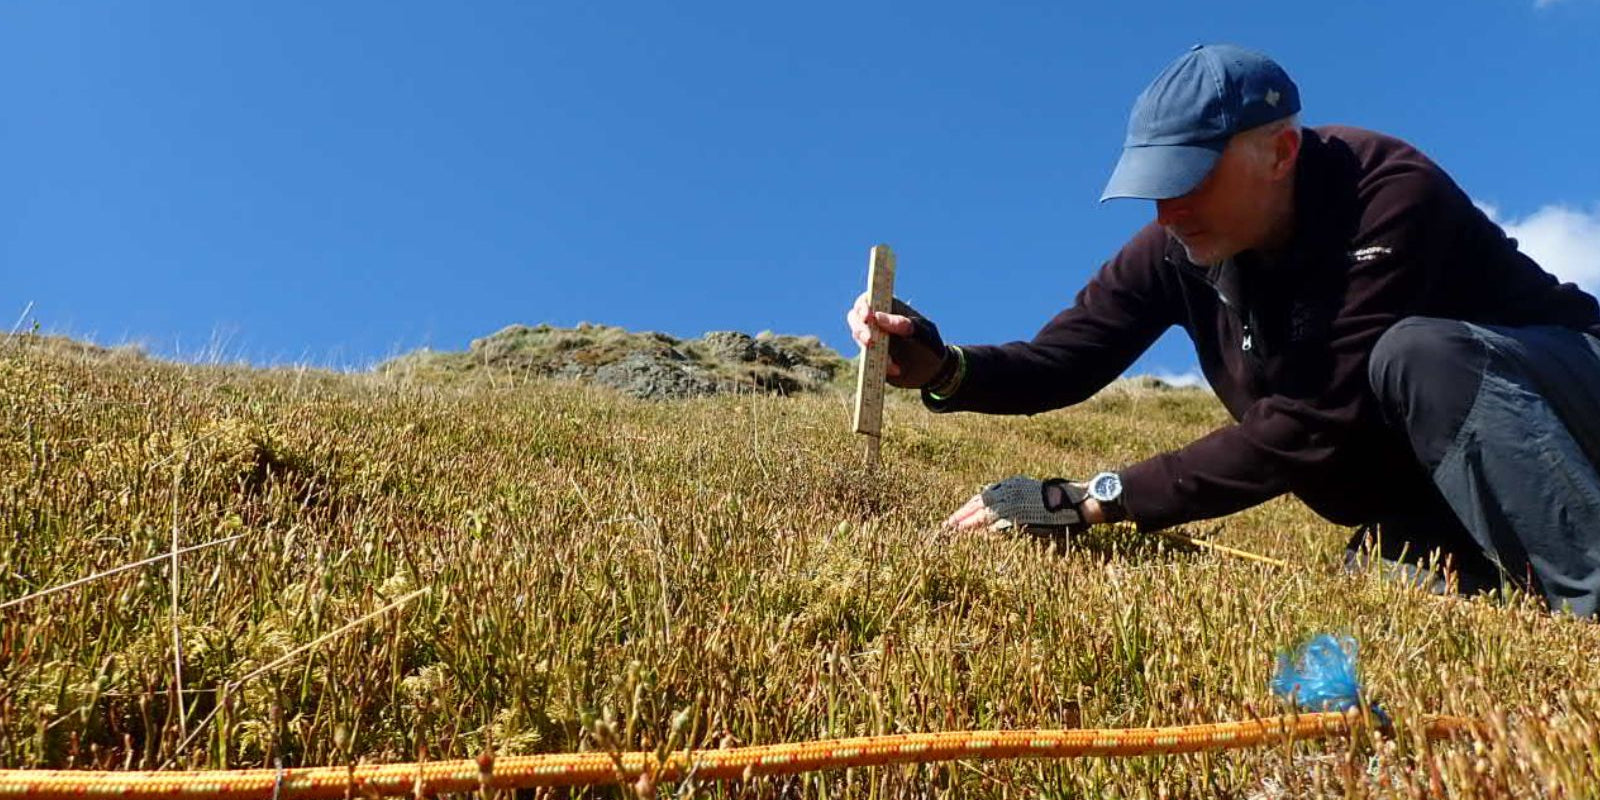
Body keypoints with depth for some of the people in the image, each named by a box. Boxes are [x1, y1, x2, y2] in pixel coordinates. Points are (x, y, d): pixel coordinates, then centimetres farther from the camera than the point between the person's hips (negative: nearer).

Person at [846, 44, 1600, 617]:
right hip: (1421, 492, 5)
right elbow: (1060, 360, -9)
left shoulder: (1390, 196, -31)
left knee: (1418, 355, -36)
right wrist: (941, 368, -31)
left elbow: (1310, 427, -36)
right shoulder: (1180, 248, -12)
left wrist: (1094, 499, -36)